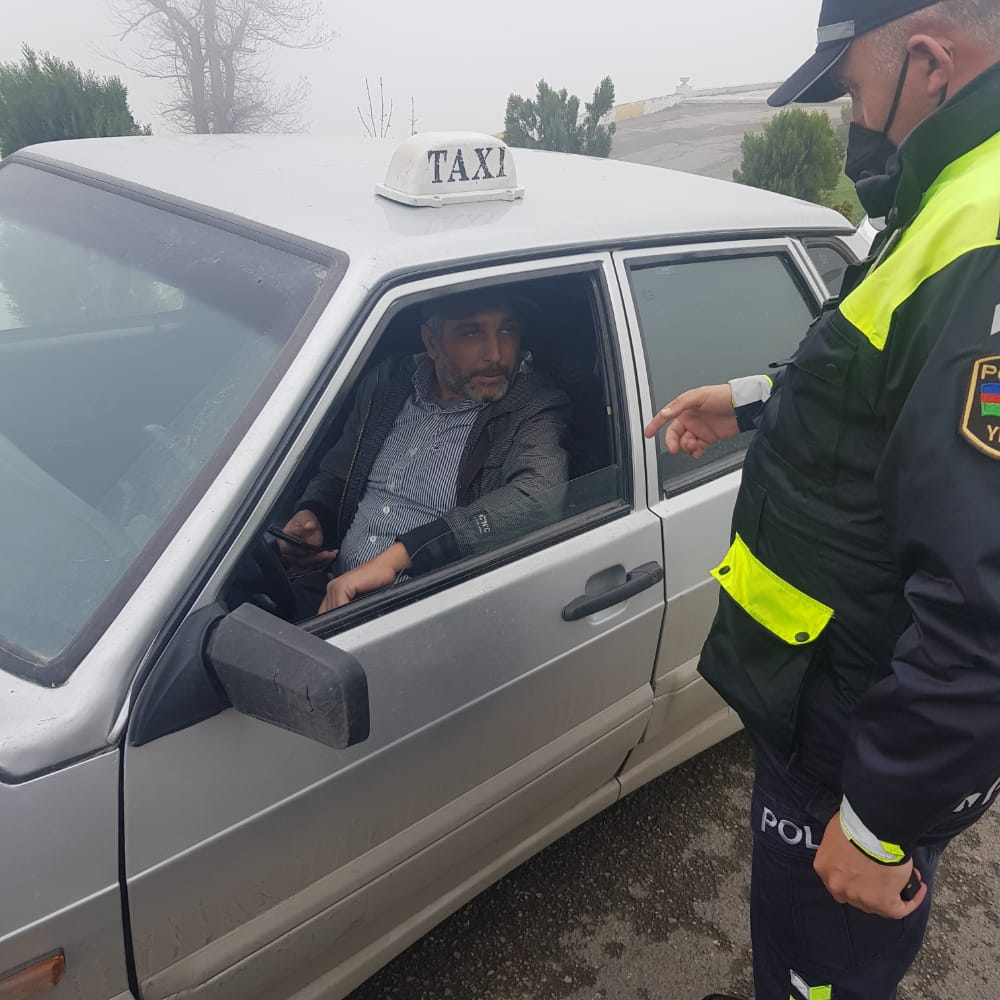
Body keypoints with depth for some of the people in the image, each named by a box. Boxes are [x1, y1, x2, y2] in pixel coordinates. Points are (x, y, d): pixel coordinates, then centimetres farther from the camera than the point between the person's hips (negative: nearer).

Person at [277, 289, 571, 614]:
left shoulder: (534, 410, -5)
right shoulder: (387, 383, 11)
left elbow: (541, 496, -27)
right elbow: (334, 475, 24)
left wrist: (397, 554, -32)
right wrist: (309, 515, -1)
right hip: (336, 595, 6)